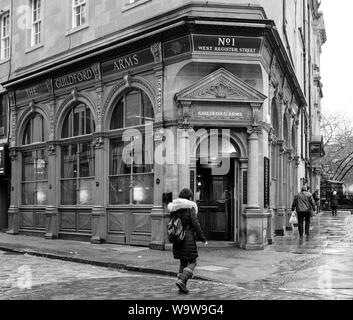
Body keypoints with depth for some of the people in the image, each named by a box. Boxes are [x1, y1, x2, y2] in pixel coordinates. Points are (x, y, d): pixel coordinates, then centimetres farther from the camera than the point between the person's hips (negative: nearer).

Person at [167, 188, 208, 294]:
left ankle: (182, 286, 11)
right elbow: (195, 224, -12)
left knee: (183, 263, 15)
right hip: (188, 238, -6)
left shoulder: (174, 208, 8)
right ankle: (181, 280, -14)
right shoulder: (190, 207, -8)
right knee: (192, 263, 5)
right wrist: (203, 238, -7)